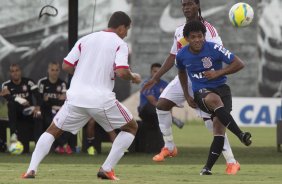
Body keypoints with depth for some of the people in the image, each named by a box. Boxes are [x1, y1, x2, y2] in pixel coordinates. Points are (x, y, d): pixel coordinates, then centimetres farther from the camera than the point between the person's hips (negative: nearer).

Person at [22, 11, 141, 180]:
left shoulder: (85, 39, 14)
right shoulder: (120, 44, 1)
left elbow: (66, 66, 10)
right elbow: (121, 72, -13)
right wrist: (133, 77, 8)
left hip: (76, 97, 3)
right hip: (102, 99, -3)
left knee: (53, 131, 19)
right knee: (131, 127, 18)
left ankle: (32, 169, -1)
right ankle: (107, 169, 5)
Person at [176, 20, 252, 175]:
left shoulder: (214, 49, -11)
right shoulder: (182, 55, 0)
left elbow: (239, 64, -8)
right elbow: (181, 72, 24)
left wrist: (218, 73, -16)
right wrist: (187, 95, 18)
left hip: (221, 88, 0)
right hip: (201, 92, 0)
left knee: (219, 128, -19)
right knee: (214, 99, -38)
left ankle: (208, 167, -11)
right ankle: (241, 135, -46)